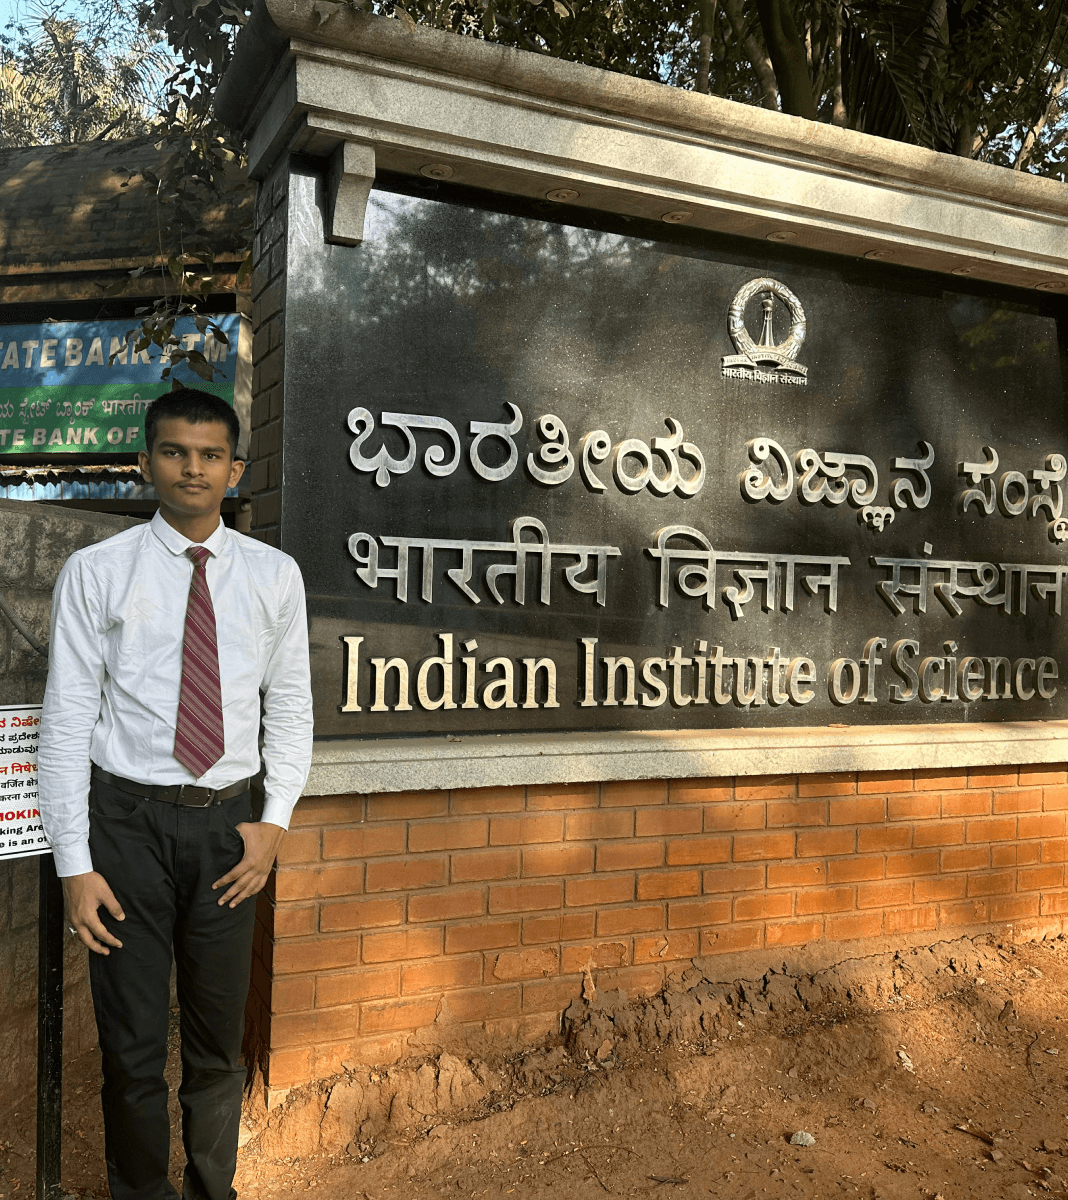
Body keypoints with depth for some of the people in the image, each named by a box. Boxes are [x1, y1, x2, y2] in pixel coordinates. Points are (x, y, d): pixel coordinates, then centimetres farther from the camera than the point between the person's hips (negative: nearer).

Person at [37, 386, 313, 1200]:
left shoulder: (274, 576, 2)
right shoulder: (96, 572, -4)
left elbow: (290, 706, 6)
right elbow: (67, 719, -5)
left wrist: (276, 822, -3)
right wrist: (75, 864, -8)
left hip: (227, 824, 2)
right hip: (128, 821, -2)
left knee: (219, 1040, 17)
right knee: (133, 1047, 10)